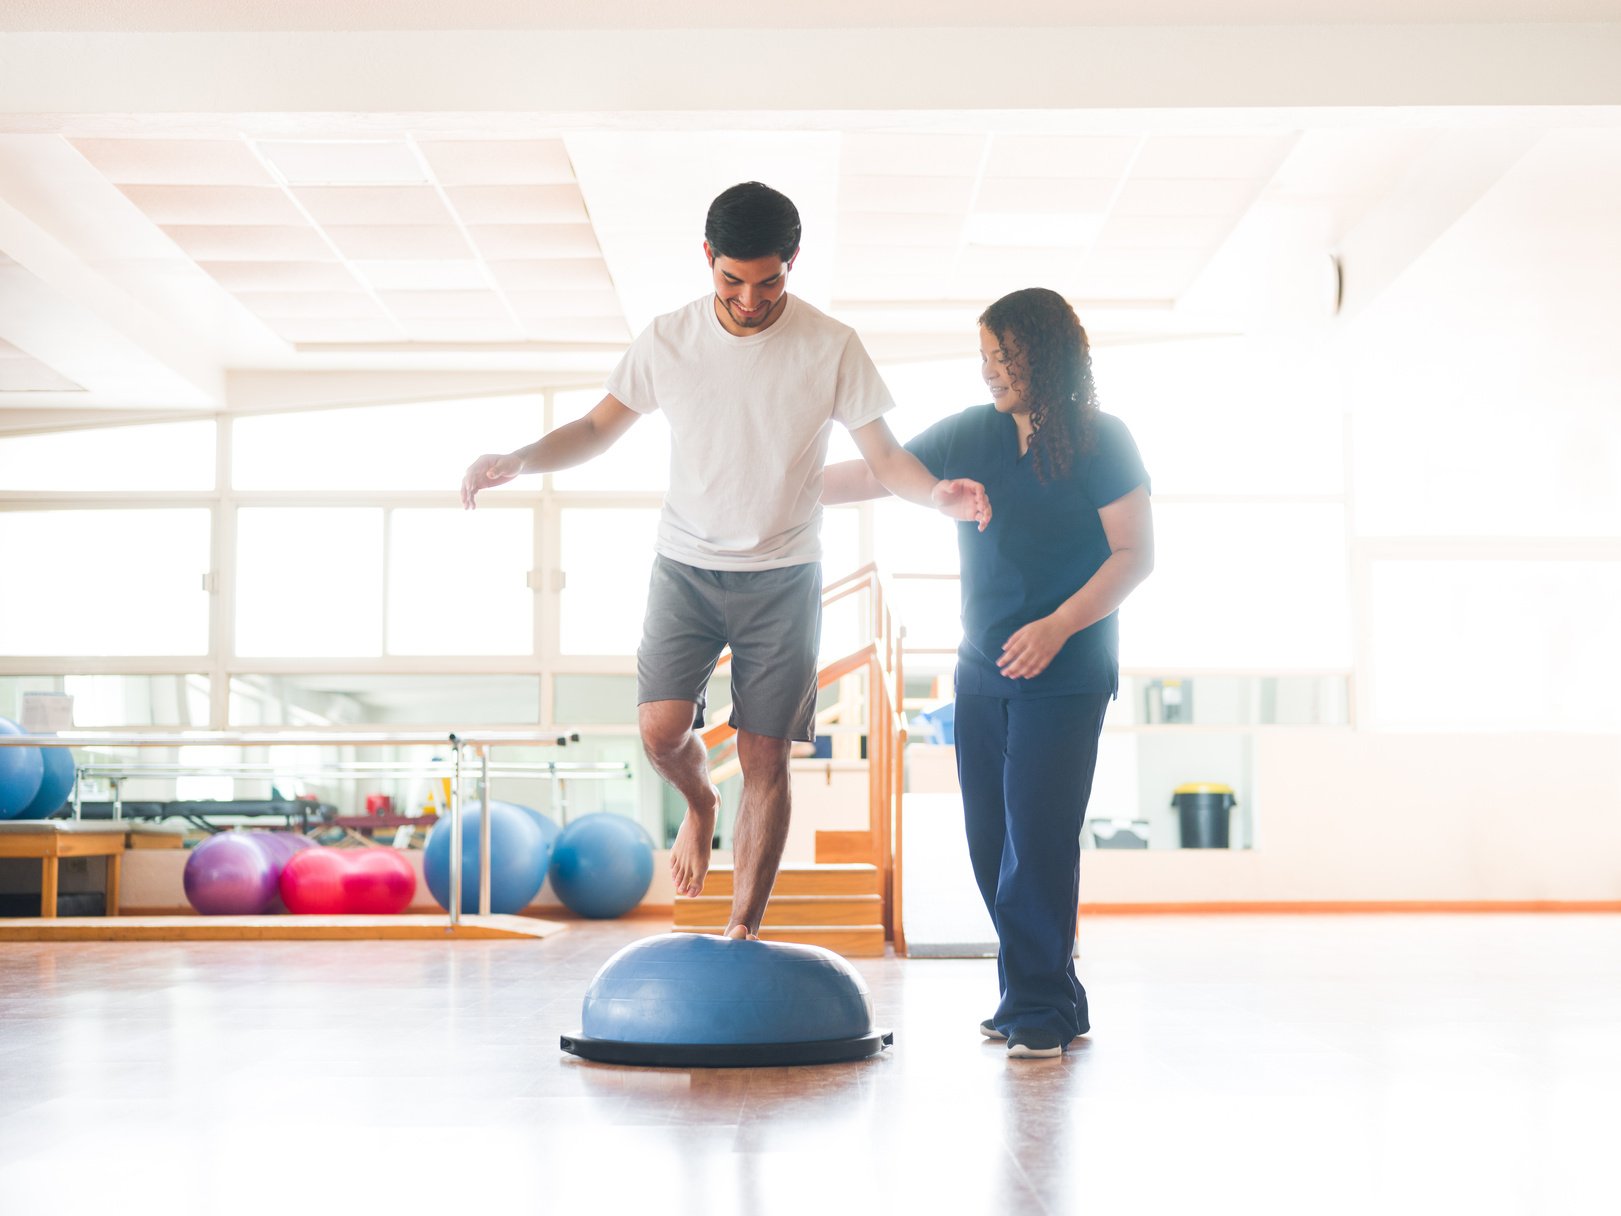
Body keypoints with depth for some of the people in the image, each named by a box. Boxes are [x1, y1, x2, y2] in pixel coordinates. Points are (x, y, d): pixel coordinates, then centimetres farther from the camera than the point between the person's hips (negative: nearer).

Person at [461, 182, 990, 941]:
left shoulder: (832, 348, -7)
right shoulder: (668, 339, -3)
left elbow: (884, 457, -4)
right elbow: (598, 428, 7)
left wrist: (937, 494, -26)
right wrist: (517, 462, -10)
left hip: (783, 578, -1)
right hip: (686, 565, 1)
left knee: (766, 759, -2)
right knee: (661, 729, -16)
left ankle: (743, 934, 10)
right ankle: (699, 803, 21)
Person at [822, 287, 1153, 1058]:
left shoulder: (1101, 442, -5)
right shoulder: (969, 434, 8)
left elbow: (1136, 554, -7)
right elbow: (871, 475, 12)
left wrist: (1056, 627, -16)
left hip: (1065, 674, -5)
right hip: (982, 670, 6)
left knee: (1037, 835, -10)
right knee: (991, 840, 5)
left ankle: (1041, 1009, -2)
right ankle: (1032, 997, 16)